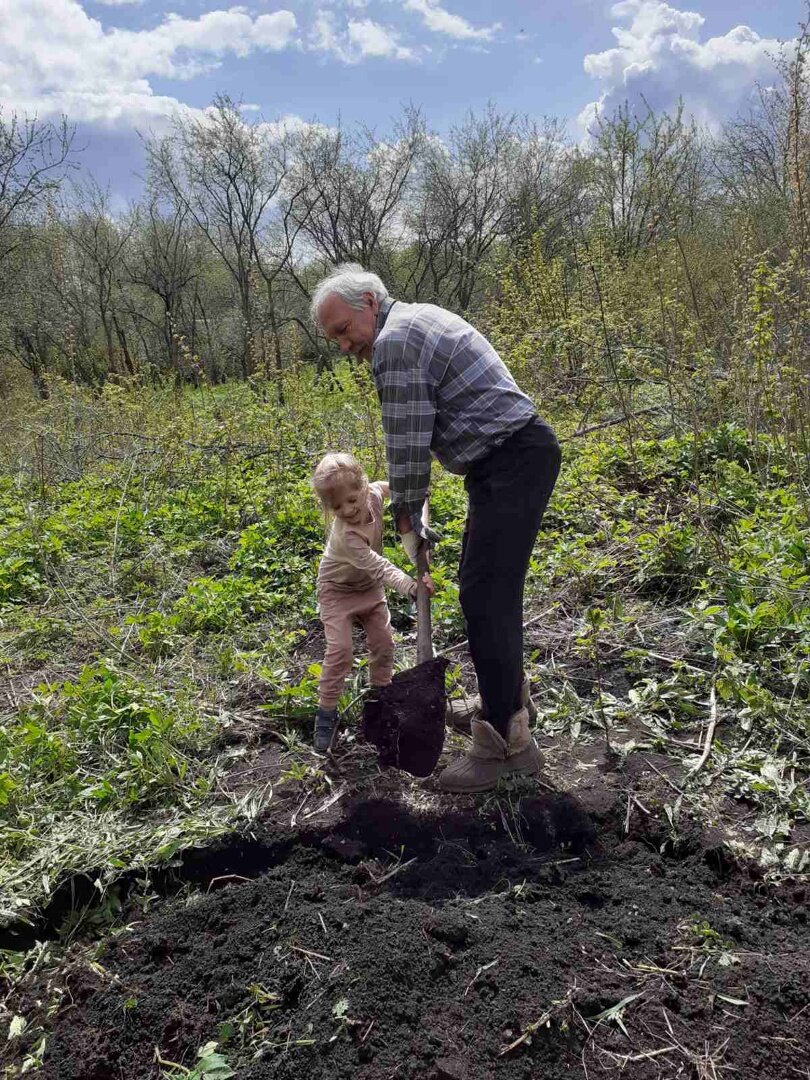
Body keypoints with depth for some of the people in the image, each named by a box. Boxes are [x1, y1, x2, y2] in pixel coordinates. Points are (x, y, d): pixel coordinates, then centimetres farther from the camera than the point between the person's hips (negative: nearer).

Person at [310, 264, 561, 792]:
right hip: (516, 454, 11)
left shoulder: (394, 341, -14)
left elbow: (407, 440, -14)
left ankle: (506, 740, -5)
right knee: (488, 583, 19)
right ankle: (510, 693, 35)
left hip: (513, 461, -11)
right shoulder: (422, 315, 19)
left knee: (485, 593, -11)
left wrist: (407, 510, 1)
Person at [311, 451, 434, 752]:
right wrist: (411, 586, -57)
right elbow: (379, 567, -46)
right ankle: (326, 711, -1)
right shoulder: (346, 536, -39)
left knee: (383, 644, 6)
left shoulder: (372, 495, -21)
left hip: (369, 587, 6)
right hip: (338, 591, -6)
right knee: (340, 650, -16)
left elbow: (383, 486, 5)